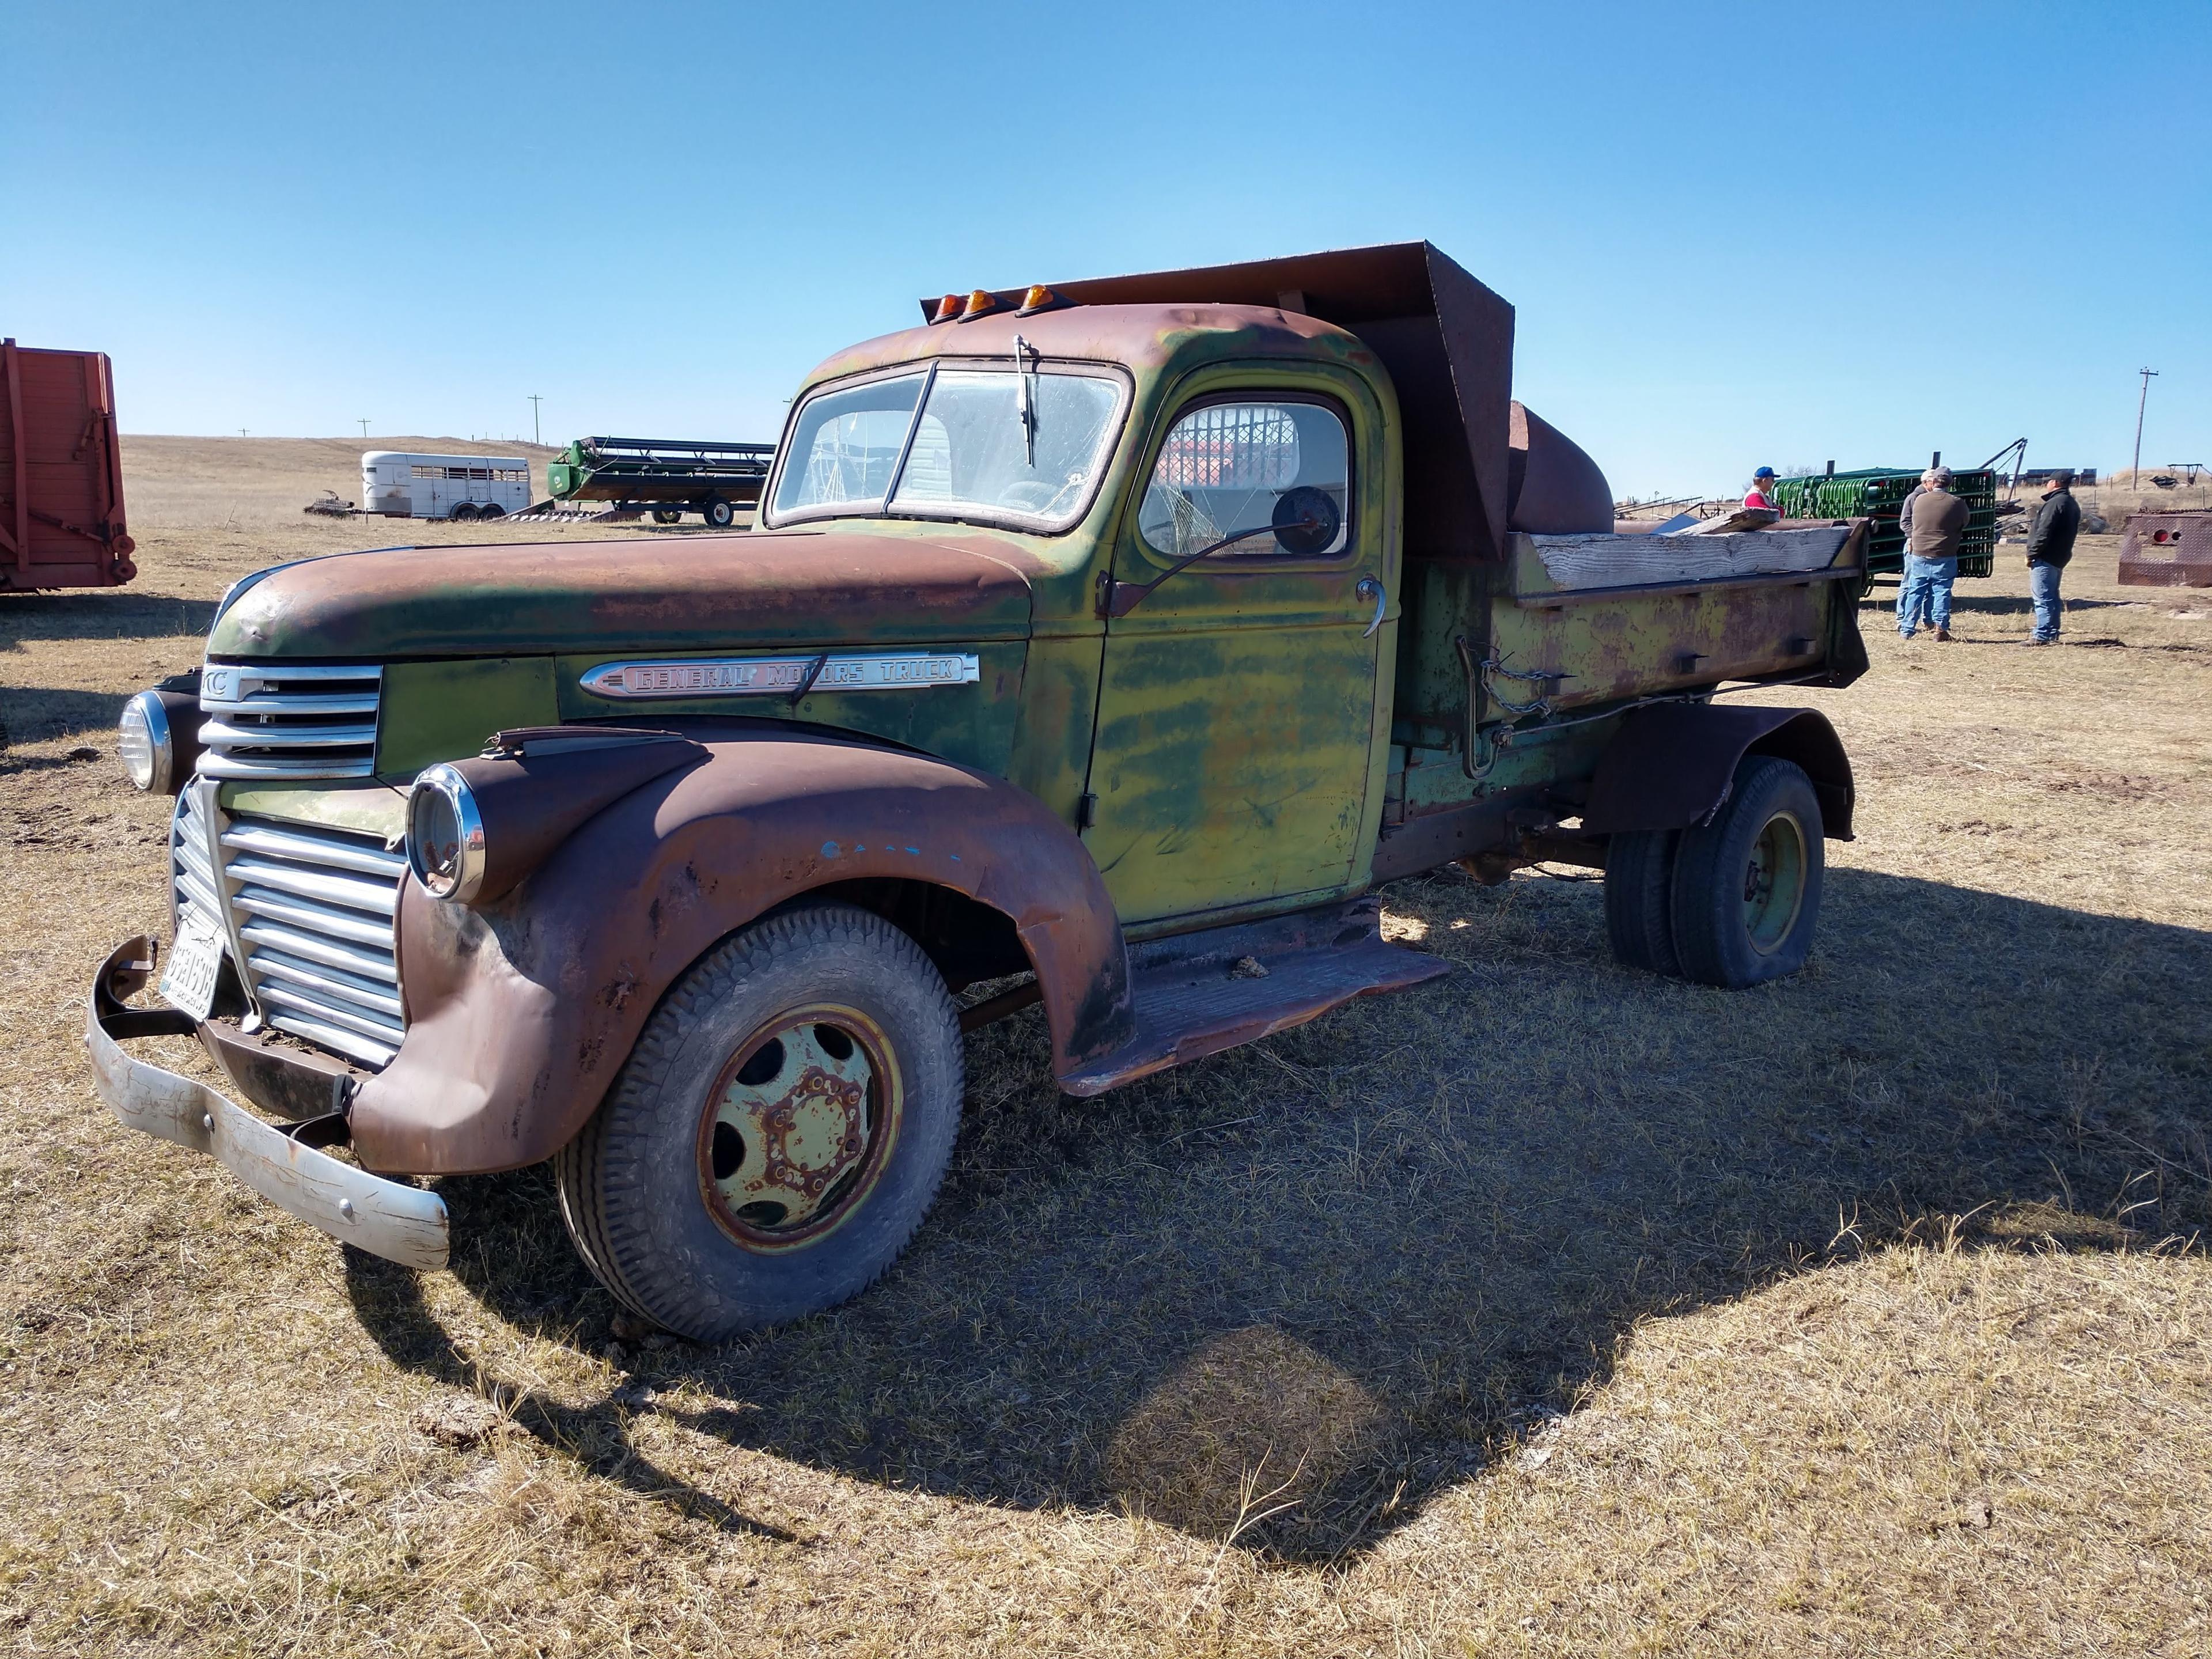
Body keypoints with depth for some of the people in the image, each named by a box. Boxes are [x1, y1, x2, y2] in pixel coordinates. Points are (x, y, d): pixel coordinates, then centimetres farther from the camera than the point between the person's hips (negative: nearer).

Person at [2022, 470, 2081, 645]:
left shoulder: (2056, 502, -16)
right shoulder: (2072, 504, 16)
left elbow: (2044, 532, -21)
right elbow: (2065, 532, 19)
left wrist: (2032, 554, -15)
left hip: (2045, 558, -10)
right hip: (2060, 557, 10)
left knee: (2043, 598, -10)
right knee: (2052, 597, 16)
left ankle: (2041, 636, -11)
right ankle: (2052, 634, 20)